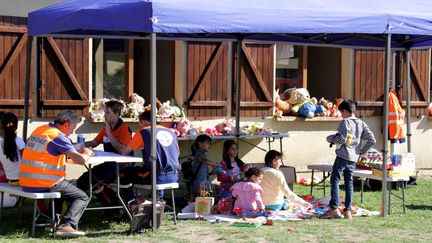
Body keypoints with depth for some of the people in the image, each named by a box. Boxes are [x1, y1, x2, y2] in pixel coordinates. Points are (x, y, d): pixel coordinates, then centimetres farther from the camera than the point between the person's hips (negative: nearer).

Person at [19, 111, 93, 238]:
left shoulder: (39, 129, 12)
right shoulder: (59, 137, -13)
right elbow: (81, 160, -15)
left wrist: (77, 153, 16)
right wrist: (87, 153, 9)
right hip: (44, 184, -8)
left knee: (62, 187, 36)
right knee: (82, 198, 4)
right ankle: (66, 225, -15)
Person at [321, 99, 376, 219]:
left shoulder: (345, 122, -8)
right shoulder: (361, 124, 11)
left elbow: (342, 139, -18)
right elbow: (372, 140, 7)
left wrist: (331, 138, 0)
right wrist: (362, 151, 15)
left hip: (342, 156, -6)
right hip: (354, 158, 6)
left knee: (334, 180, -2)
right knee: (349, 183, 9)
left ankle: (334, 208, -10)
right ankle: (348, 210, 7)